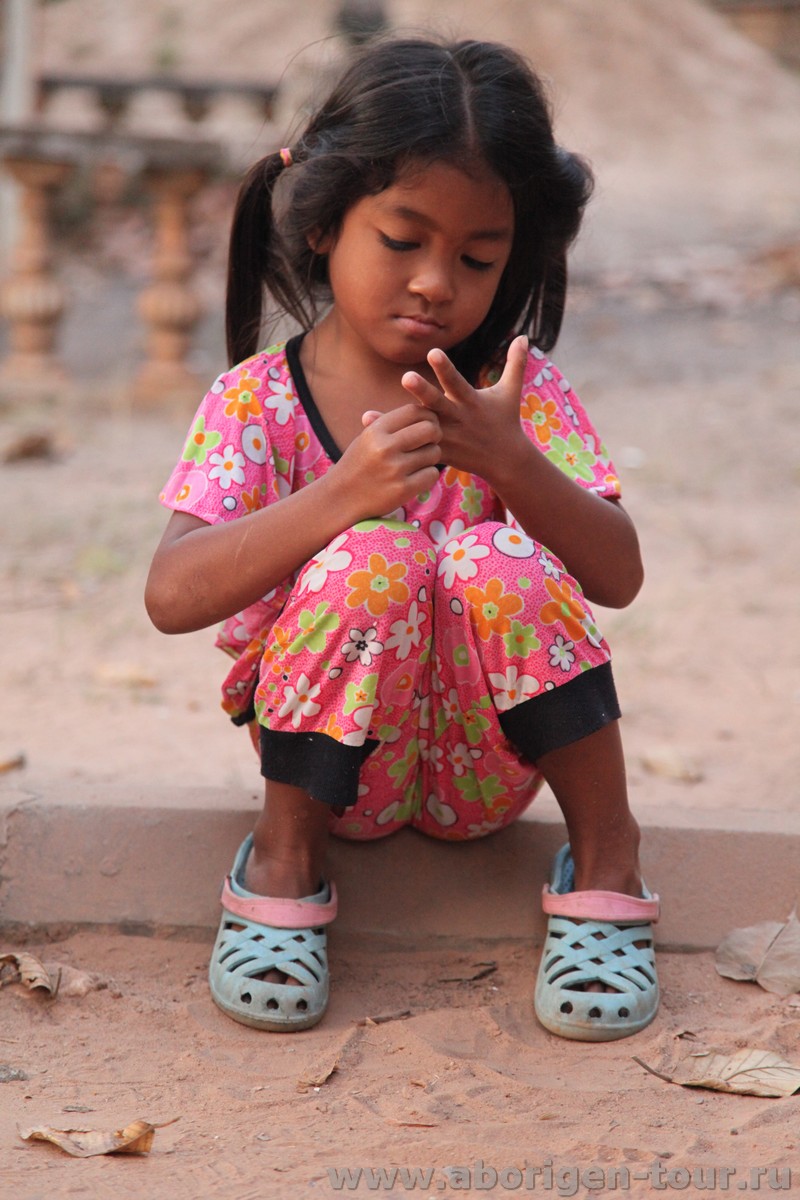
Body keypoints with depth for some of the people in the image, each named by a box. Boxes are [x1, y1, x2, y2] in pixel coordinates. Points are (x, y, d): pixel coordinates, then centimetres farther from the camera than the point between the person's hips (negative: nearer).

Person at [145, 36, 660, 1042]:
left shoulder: (518, 392, -3)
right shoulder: (259, 399, -8)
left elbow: (618, 578, -10)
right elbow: (170, 597, -21)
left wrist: (510, 459, -28)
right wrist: (344, 491, -34)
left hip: (485, 762, 2)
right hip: (334, 760, -1)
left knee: (500, 562, -28)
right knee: (369, 559, -30)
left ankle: (605, 854, -10)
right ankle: (285, 854, -12)